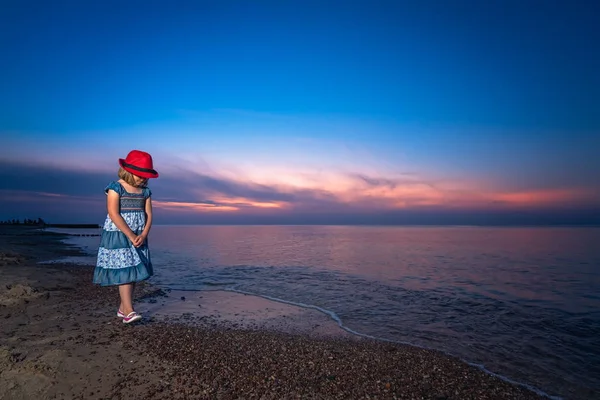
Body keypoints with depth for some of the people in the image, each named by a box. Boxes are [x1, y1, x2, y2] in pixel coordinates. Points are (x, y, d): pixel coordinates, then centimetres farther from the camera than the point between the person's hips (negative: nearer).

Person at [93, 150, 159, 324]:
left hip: (139, 237, 6)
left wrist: (143, 235, -11)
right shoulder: (115, 188, -9)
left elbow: (148, 215, 5)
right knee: (124, 273, -10)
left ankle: (123, 308, 17)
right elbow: (113, 214, -16)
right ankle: (129, 312, -9)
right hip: (117, 236, -6)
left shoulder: (145, 191, 8)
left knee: (135, 273, 6)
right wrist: (131, 236, -18)